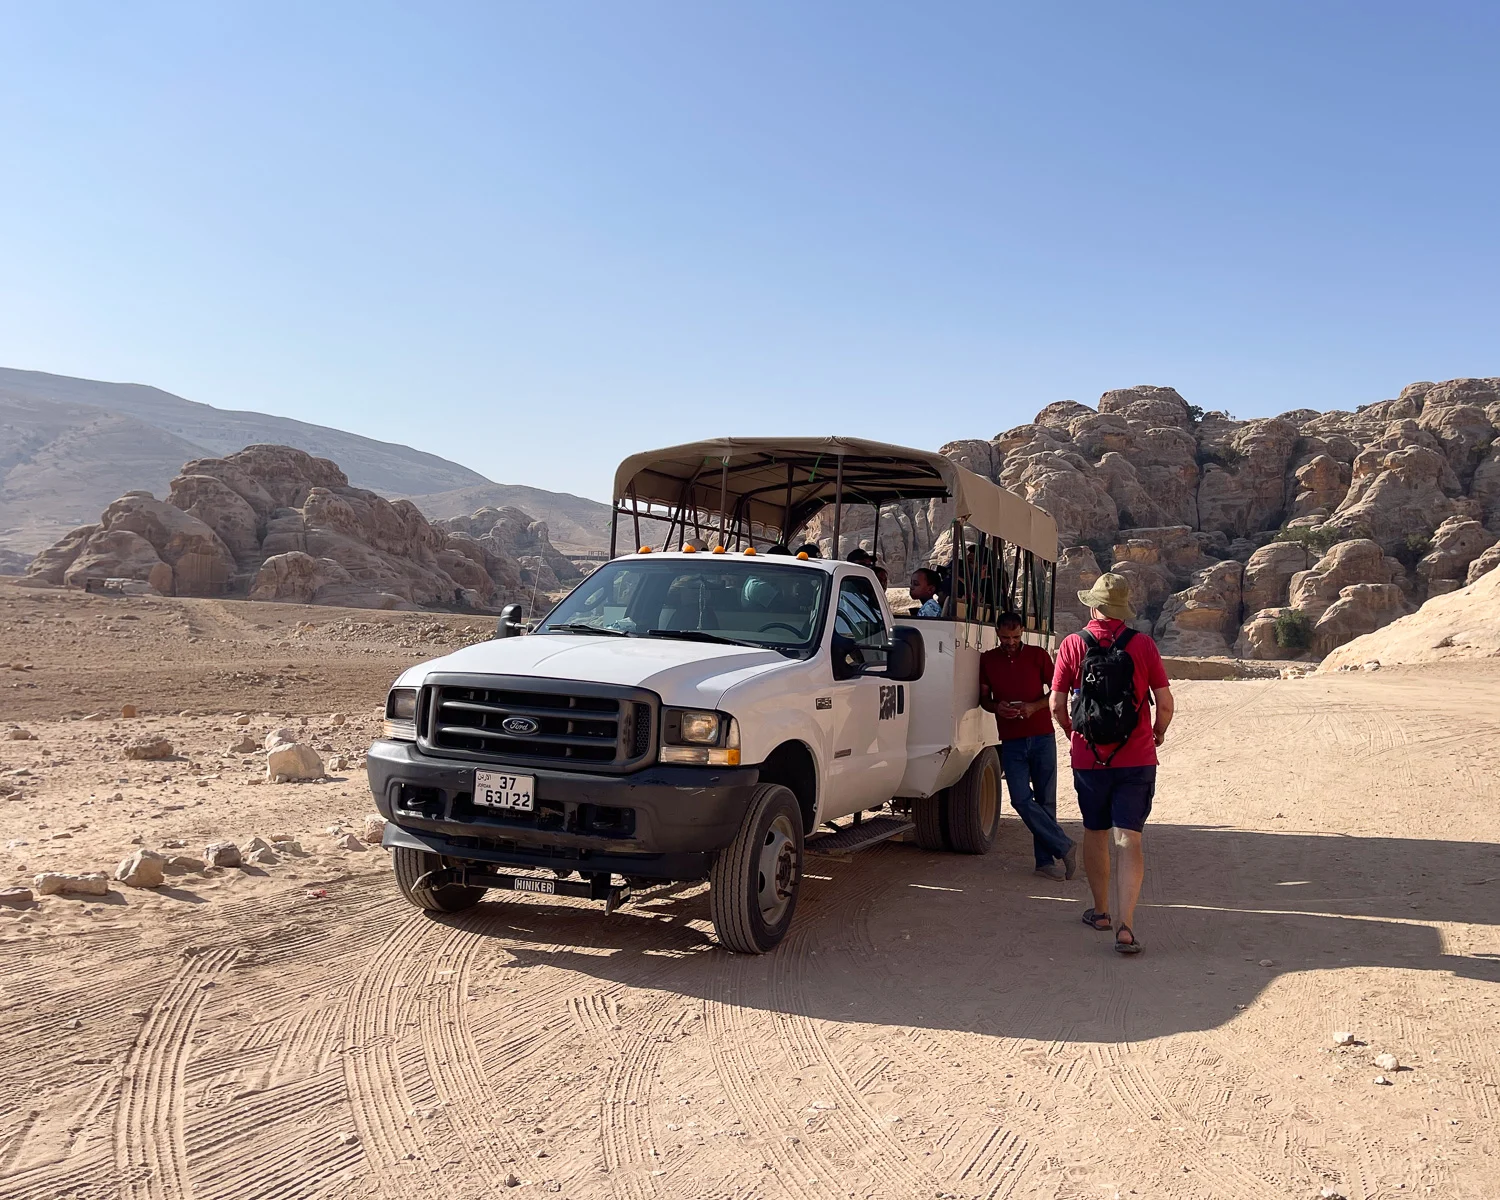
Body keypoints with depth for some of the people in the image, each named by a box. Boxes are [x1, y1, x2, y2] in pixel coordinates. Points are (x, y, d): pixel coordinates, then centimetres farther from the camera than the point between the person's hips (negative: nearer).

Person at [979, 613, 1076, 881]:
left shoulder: (1038, 655, 3)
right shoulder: (987, 660, 7)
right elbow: (983, 697, 13)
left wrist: (1034, 706, -13)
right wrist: (996, 707, -10)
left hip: (1042, 737, -1)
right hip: (1011, 741, 1)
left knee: (1046, 800, 1)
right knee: (1021, 799, -11)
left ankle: (1046, 860, 9)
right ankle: (1064, 848, -2)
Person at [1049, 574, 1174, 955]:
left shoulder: (1072, 645, -5)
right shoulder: (1143, 645, -5)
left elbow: (1057, 705, -3)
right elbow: (1165, 702, -4)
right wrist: (1158, 734, 17)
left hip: (1089, 758, 1)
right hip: (1136, 759, -1)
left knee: (1095, 834, 18)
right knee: (1129, 840, -1)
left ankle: (1100, 911, 30)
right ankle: (1125, 925, -11)